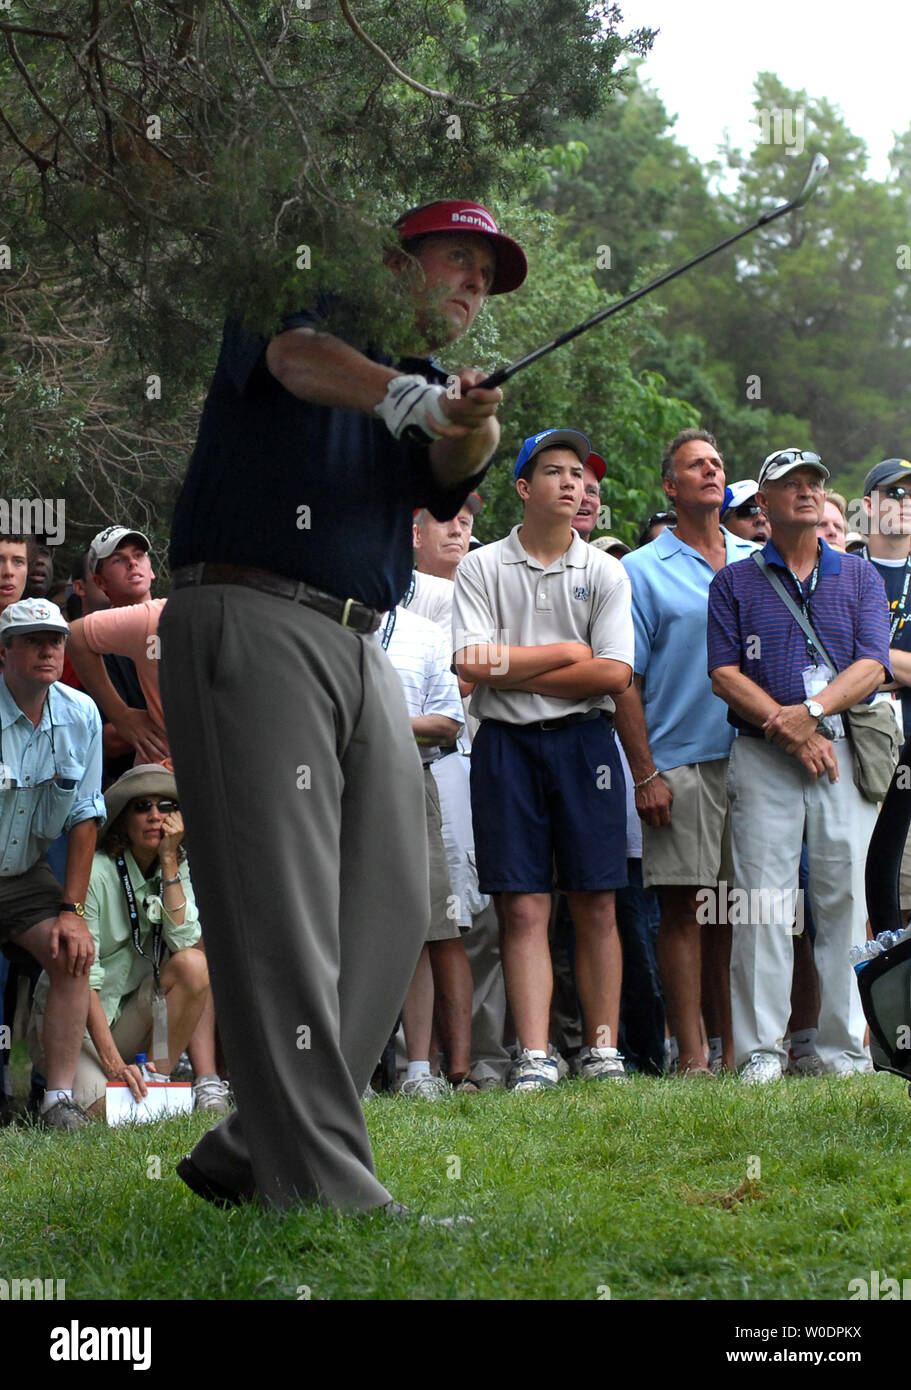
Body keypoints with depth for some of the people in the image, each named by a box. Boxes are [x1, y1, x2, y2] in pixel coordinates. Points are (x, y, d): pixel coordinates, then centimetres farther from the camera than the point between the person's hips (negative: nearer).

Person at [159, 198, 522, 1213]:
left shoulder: (430, 397, 23)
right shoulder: (301, 306, 7)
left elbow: (450, 472, -1)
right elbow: (298, 358, -18)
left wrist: (471, 422, -26)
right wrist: (401, 393, -37)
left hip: (362, 652, 8)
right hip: (249, 624, -8)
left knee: (391, 914, 3)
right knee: (281, 918, -13)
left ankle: (247, 1157, 11)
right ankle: (325, 1197, -19)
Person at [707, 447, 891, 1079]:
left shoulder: (859, 576, 14)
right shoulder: (734, 582, 10)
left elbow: (873, 666, 2)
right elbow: (725, 673, 1)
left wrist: (814, 710, -14)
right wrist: (791, 730, -11)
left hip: (845, 750, 1)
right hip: (762, 756, -1)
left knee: (844, 897, -1)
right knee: (763, 902, -7)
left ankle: (845, 1049, 3)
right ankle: (762, 1049, -5)